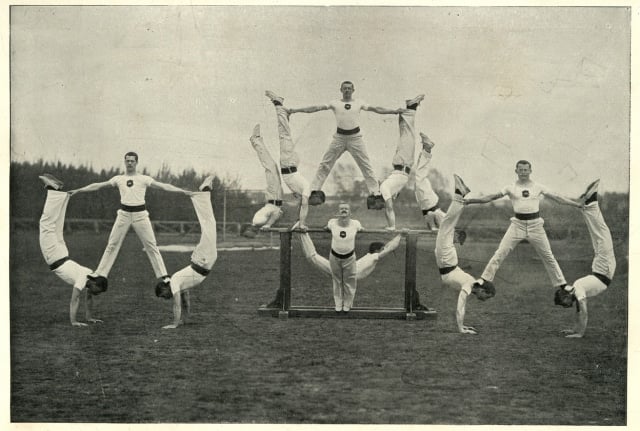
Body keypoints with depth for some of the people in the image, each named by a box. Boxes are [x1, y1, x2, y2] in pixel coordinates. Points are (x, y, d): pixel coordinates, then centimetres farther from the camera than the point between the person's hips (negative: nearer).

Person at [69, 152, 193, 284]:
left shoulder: (144, 179, 1)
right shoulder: (118, 179, 7)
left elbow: (163, 186, -6)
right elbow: (98, 185, 9)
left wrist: (183, 191, -17)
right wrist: (78, 190, 5)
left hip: (140, 214, -2)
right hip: (124, 214, 2)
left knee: (151, 245, -1)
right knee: (112, 244, 3)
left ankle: (163, 276, 3)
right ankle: (99, 275, 9)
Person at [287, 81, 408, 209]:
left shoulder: (359, 103, 8)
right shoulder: (335, 103, 6)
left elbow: (376, 109, 3)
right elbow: (316, 108, 0)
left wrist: (394, 111, -6)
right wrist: (294, 110, -7)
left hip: (355, 137, 0)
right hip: (339, 137, 0)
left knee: (366, 166, -3)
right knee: (325, 164, -1)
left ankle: (376, 194, 0)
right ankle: (315, 192, 5)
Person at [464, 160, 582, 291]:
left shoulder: (538, 187, 4)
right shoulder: (511, 188, 2)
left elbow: (556, 197, 3)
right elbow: (492, 197, -3)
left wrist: (578, 204, -4)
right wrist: (470, 200, -14)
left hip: (535, 224, 1)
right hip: (518, 224, 0)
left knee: (548, 256, 7)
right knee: (500, 253, -7)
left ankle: (561, 284, 18)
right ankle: (483, 280, -2)